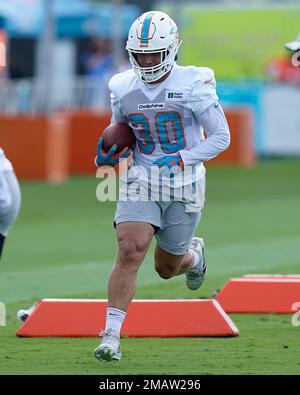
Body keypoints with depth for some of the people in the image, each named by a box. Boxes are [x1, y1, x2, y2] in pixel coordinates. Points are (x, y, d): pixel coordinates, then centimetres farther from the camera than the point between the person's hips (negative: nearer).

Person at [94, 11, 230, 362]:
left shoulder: (193, 85, -13)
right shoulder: (123, 88, -1)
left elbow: (221, 136, -8)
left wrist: (181, 160, -19)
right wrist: (111, 153, -6)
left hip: (184, 185, -2)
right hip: (140, 182, 2)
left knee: (167, 267, 12)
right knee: (130, 251, -20)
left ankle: (193, 254, 50)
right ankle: (111, 335, -17)